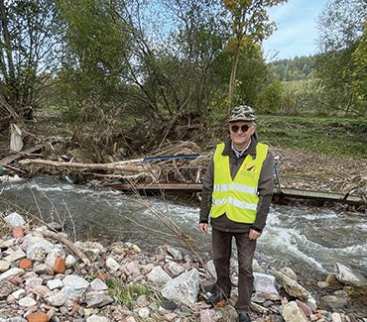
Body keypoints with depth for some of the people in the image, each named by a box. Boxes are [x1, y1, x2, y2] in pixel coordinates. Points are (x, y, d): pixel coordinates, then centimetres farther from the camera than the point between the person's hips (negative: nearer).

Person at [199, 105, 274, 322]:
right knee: (220, 259, 20)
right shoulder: (219, 153, -4)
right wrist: (204, 218, 2)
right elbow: (208, 187, 1)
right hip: (220, 220, 3)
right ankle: (223, 290, 45)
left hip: (246, 223, -3)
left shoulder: (263, 155, -12)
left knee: (245, 267, 10)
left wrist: (258, 226, -12)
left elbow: (266, 193, -11)